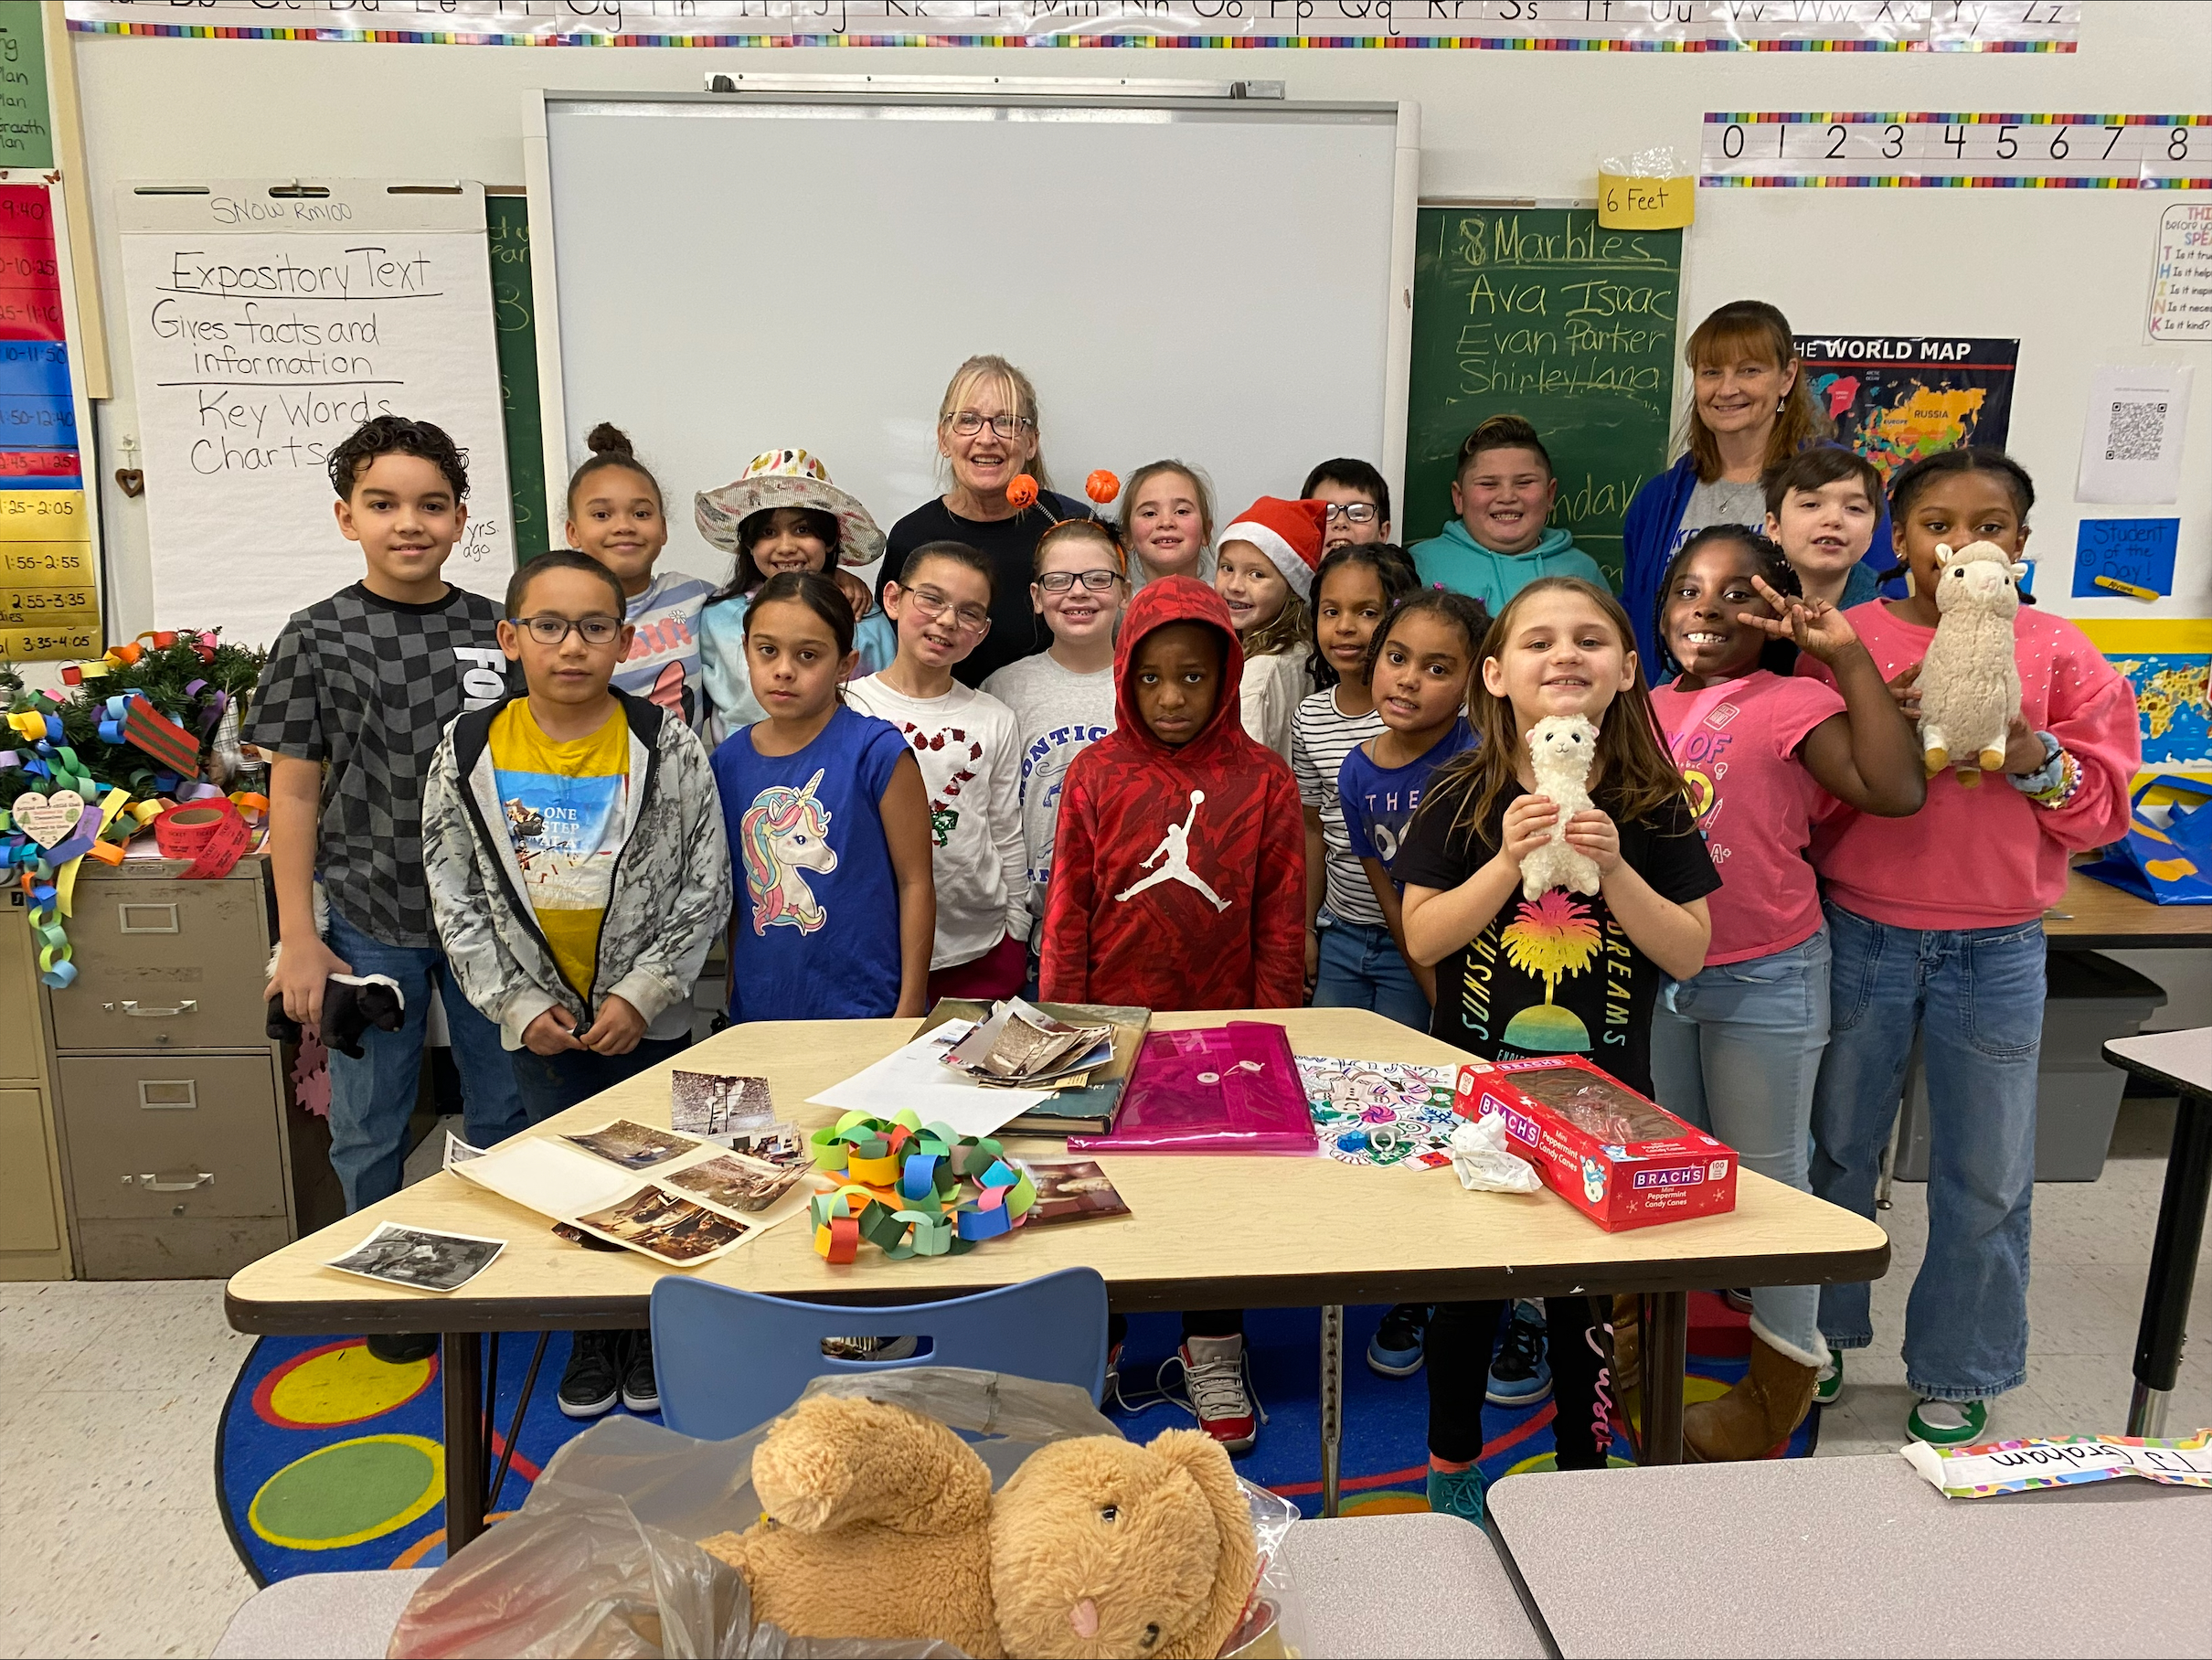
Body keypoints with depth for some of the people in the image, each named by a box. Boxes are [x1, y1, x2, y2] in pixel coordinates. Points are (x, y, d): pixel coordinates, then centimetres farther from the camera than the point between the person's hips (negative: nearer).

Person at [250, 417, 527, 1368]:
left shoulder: (497, 632, 0)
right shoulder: (318, 639, -5)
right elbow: (295, 791, -2)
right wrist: (297, 939, -5)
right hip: (367, 921, -1)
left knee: (505, 1108, 13)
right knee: (369, 1124, 11)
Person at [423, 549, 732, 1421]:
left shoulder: (668, 745, -10)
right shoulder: (469, 752, -5)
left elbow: (705, 887, -8)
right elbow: (454, 900, -1)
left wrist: (641, 994, -13)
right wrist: (518, 1003, -8)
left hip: (650, 1017, -1)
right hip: (539, 1022, 2)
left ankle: (650, 1327, 34)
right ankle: (590, 1332, 35)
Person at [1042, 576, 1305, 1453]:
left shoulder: (1262, 780, -2)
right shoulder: (1096, 773, -1)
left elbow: (1281, 918, 1)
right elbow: (1068, 906, 2)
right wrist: (1059, 1023, 1)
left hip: (1224, 1024, 0)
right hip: (1112, 1023, 1)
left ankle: (1212, 1350, 31)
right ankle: (1095, 1341, 34)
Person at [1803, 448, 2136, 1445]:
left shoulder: (2057, 653, 1)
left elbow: (2104, 807, 0)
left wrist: (2031, 752, -17)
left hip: (1996, 949, 1)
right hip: (1860, 937, 0)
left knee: (1985, 1174, 10)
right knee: (1836, 1147, 12)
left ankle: (1955, 1374, 29)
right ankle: (1817, 1335, 33)